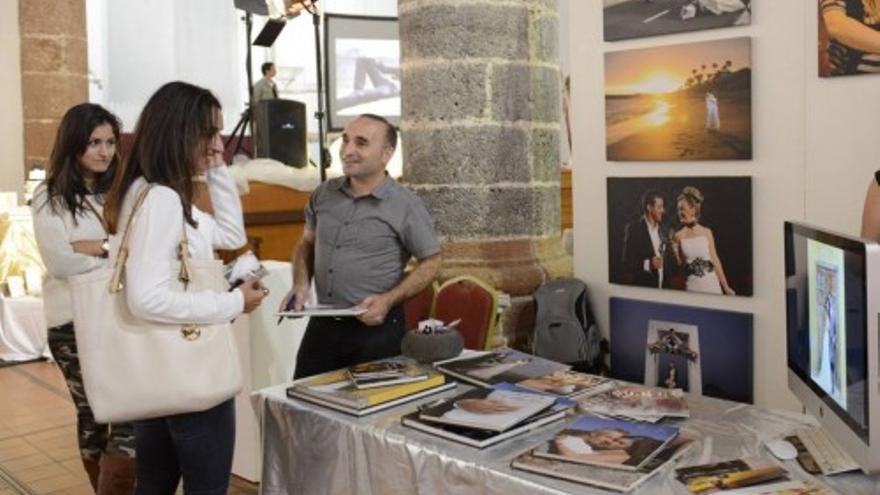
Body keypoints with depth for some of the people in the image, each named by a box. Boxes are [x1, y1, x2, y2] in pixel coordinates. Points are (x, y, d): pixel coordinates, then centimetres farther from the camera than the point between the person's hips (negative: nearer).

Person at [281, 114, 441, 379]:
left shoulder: (406, 206, -10)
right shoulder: (323, 195, 4)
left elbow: (430, 262, -4)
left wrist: (388, 300, -16)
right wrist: (301, 284, -1)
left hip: (376, 327, -4)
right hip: (322, 324, 5)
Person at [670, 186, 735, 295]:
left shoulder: (706, 232, 2)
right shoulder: (678, 236, 0)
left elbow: (715, 260, 5)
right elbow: (679, 265, 2)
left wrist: (726, 287, 5)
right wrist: (673, 247, -10)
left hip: (712, 284, 1)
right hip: (693, 286, -1)